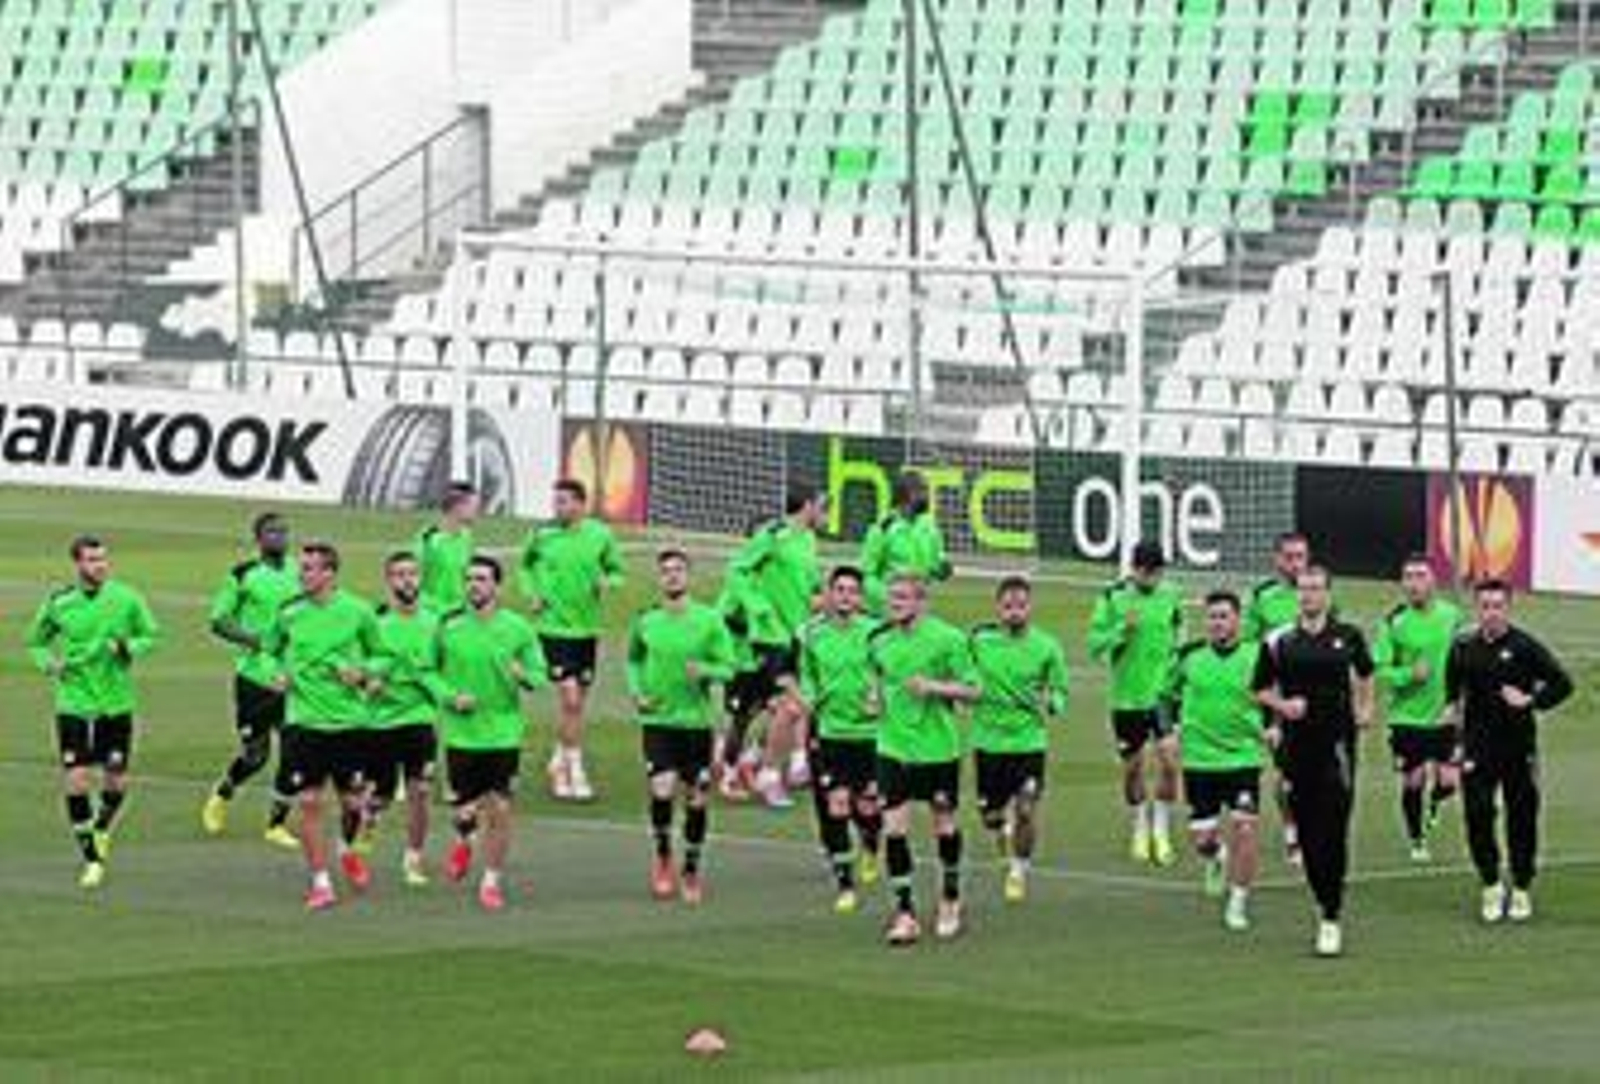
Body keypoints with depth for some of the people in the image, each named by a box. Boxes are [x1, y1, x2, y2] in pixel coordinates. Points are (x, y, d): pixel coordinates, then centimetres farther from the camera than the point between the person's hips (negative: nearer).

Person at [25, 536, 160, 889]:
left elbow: (151, 635, 5)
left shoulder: (127, 599, -5)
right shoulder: (58, 604, -3)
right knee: (76, 783, -8)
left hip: (117, 704, 0)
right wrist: (48, 663, -9)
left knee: (116, 784, 5)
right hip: (73, 704, 0)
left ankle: (102, 829, 38)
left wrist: (129, 647, -15)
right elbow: (36, 642, 12)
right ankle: (92, 859, 5)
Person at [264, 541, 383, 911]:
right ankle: (320, 883, 4)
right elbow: (271, 650, 17)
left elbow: (380, 654, 9)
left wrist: (362, 672, -10)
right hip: (303, 720, 1)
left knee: (353, 802, 5)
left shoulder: (357, 612, -3)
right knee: (309, 803, -4)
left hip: (348, 721, -1)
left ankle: (346, 850, 38)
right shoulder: (289, 614, 1)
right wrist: (280, 674, -2)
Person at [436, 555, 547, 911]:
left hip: (504, 732, 0)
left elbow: (541, 672, 4)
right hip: (461, 733, 0)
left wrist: (524, 676, -18)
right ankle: (463, 842, 38)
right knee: (464, 811, 2)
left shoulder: (517, 628, -2)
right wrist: (450, 697, -11)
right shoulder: (449, 626, -2)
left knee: (499, 809, -2)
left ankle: (492, 881, 13)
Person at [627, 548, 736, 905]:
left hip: (697, 719, 0)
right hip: (657, 719, 0)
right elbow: (633, 659, 19)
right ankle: (663, 856, 9)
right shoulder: (645, 621, 2)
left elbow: (728, 667, 0)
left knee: (696, 799, 5)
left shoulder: (709, 620, -3)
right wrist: (636, 691, 2)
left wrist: (705, 671, -20)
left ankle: (692, 870, 23)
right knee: (662, 790, -16)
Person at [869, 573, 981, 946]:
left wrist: (934, 687, -20)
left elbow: (973, 690, -6)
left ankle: (950, 901, 33)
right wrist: (876, 696, 2)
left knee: (944, 824, 11)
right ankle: (905, 912, -2)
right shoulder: (878, 642, 5)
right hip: (894, 747, 3)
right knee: (894, 828, -8)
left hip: (938, 747, -3)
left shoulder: (947, 639, -9)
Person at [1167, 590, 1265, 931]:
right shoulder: (1189, 656, 0)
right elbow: (1170, 693, 14)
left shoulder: (1255, 656, -4)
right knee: (1201, 839, 2)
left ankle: (1238, 903, 4)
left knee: (1244, 829, -11)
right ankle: (1217, 858, 39)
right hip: (1199, 759, 2)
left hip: (1243, 758, -2)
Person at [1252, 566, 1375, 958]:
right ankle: (1324, 901, 25)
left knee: (1333, 833, -8)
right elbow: (1261, 690, 10)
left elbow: (1364, 673, 23)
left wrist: (1364, 708, 11)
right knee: (1307, 833, 5)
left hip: (1337, 744, -1)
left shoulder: (1348, 636, 3)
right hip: (1297, 745, 1)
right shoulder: (1279, 642, 2)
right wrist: (1282, 705, -8)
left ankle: (1331, 921, -7)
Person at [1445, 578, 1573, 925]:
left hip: (1519, 749, -2)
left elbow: (1562, 684, -5)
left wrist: (1530, 700, -15)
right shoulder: (1464, 649, 4)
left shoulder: (1524, 647, -6)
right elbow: (1453, 689, 22)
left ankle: (1522, 890, 18)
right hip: (1478, 750, 2)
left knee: (1522, 819, 4)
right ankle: (1492, 885, 12)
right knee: (1478, 816, -5)